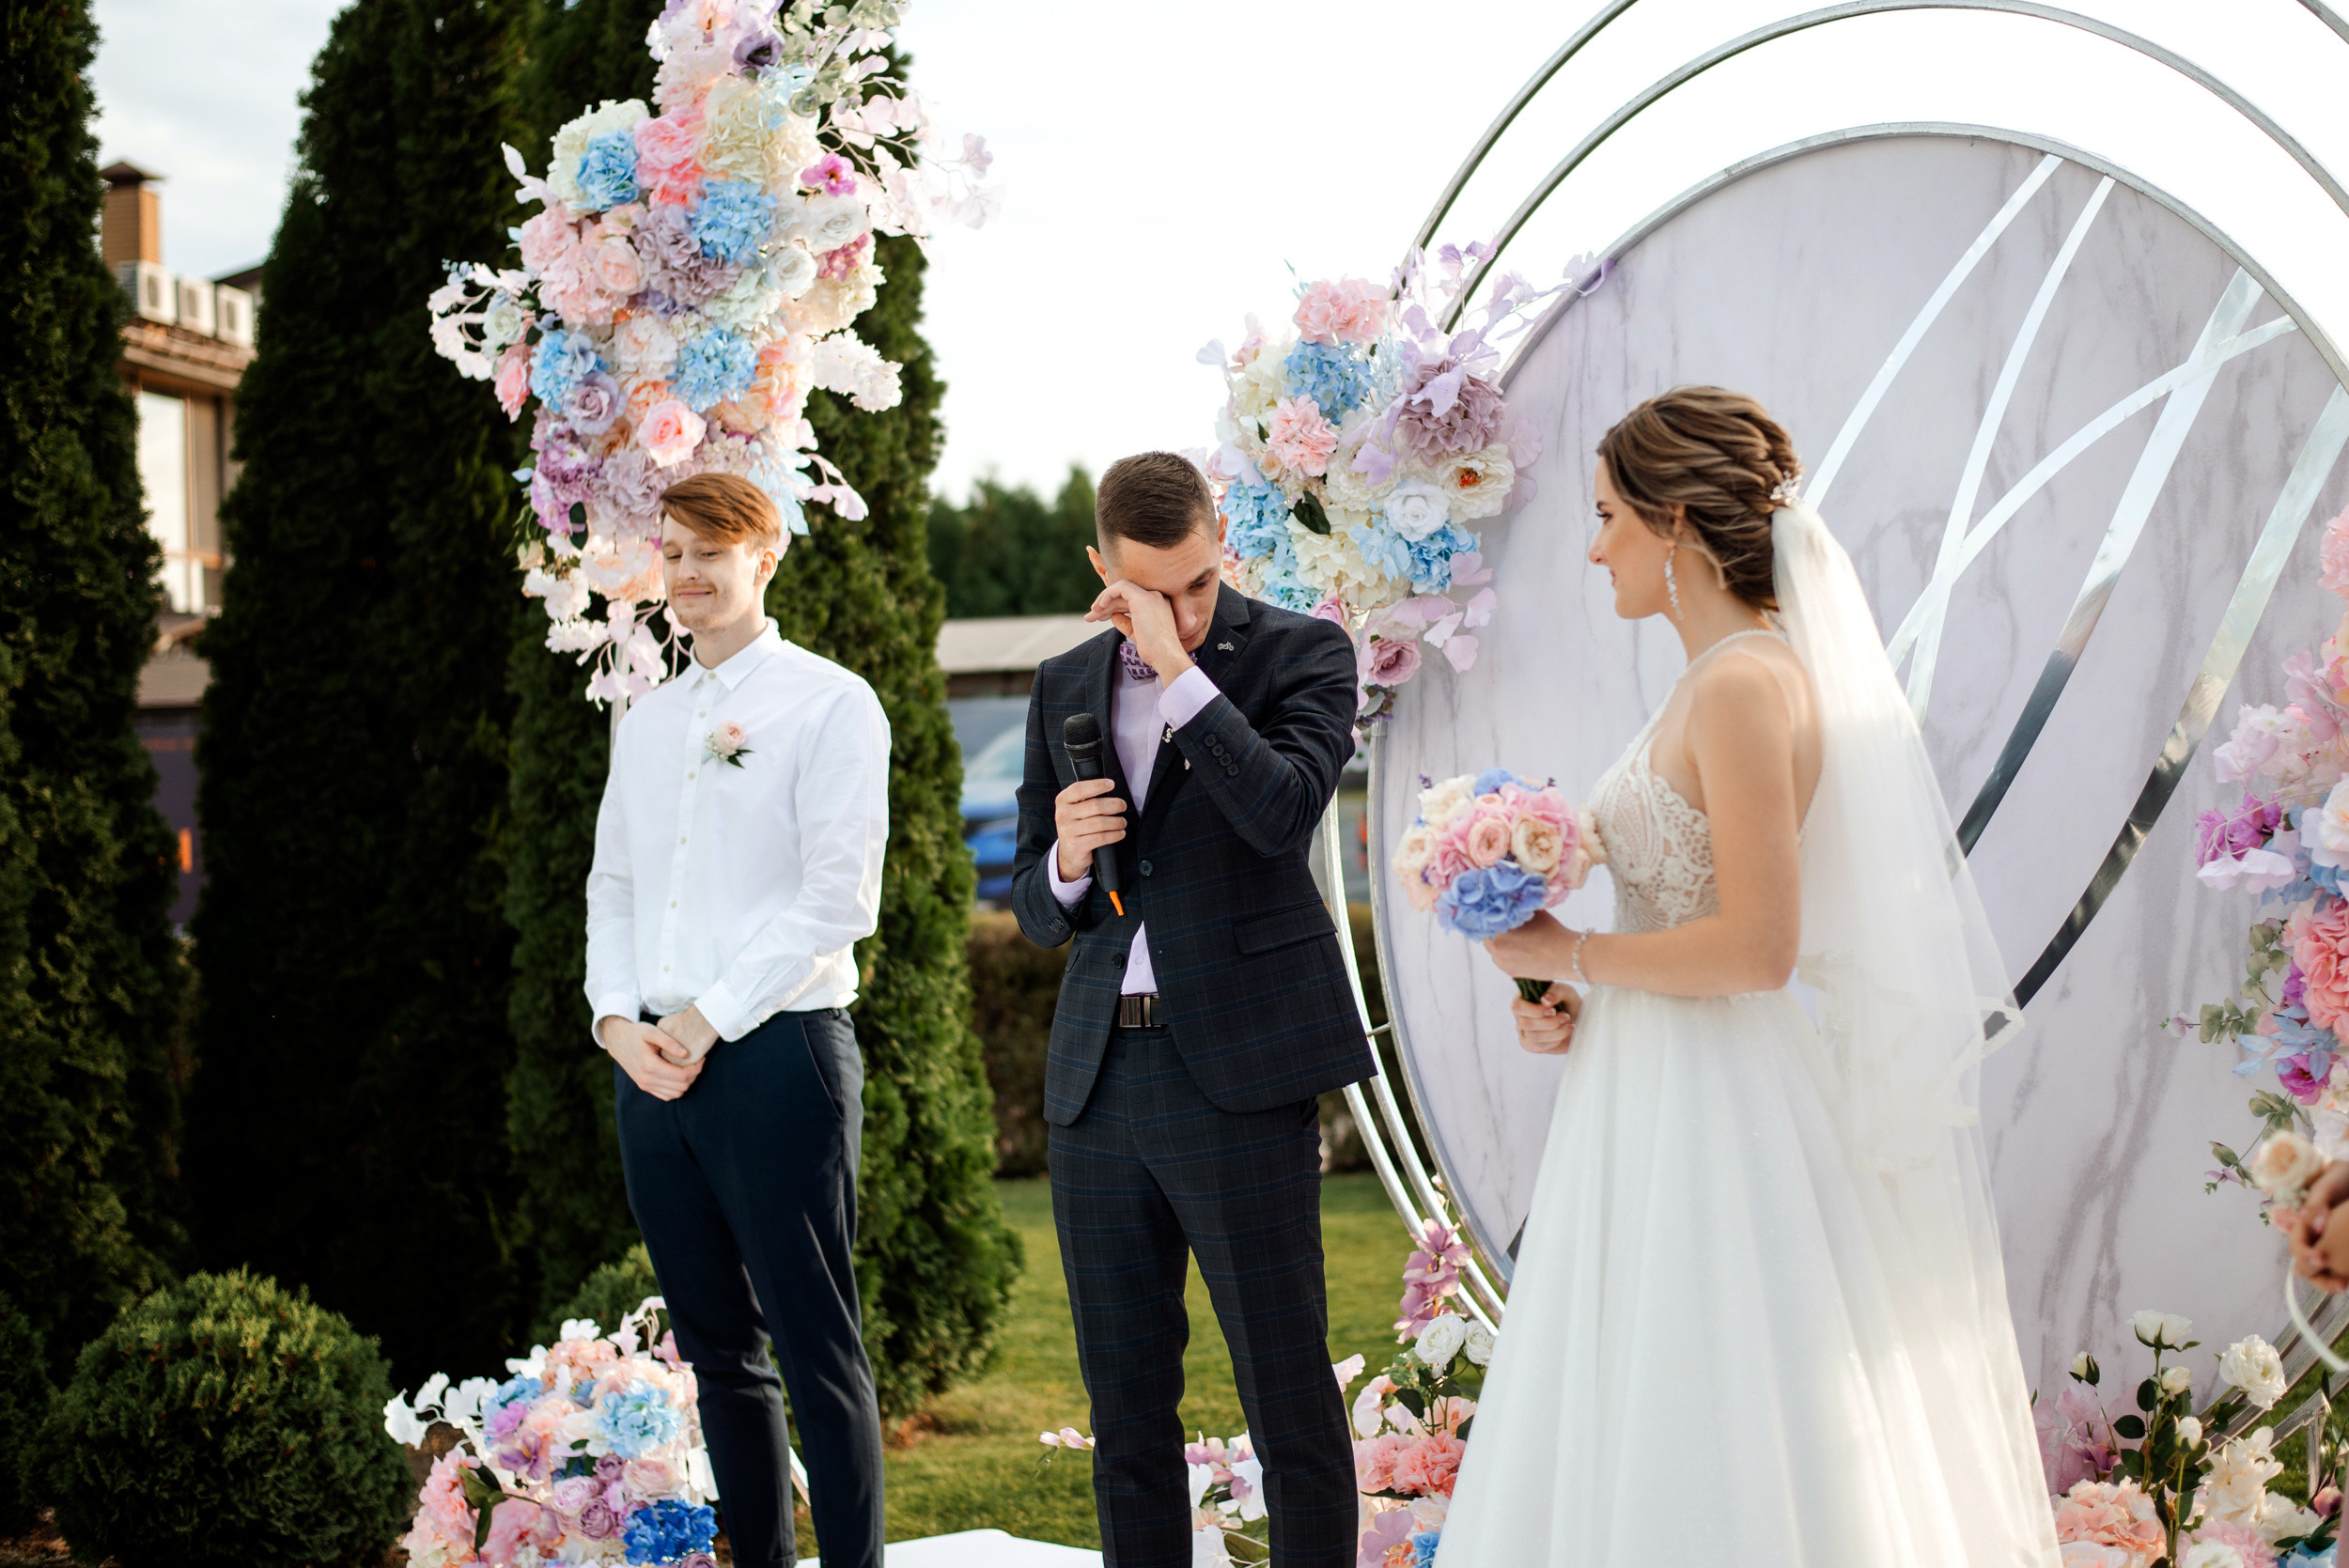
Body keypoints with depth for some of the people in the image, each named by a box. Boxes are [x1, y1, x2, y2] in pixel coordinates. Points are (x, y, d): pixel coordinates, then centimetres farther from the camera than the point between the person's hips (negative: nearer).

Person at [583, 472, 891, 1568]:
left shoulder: (830, 706, -3)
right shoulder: (646, 723, 17)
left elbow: (839, 900, -10)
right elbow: (612, 886, 17)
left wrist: (710, 1019, -13)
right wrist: (617, 1018, -1)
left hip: (775, 1054, -6)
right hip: (652, 1061, 6)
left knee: (816, 1353, -5)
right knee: (719, 1353, 10)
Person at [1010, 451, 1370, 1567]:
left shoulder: (1301, 654, 0)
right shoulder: (1063, 690, 13)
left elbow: (1284, 815, -18)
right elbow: (1036, 911, 16)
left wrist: (1178, 666, -17)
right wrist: (1064, 860, -6)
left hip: (1240, 1076, -5)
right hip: (1099, 1082, 5)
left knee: (1288, 1394, -2)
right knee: (1126, 1405, 9)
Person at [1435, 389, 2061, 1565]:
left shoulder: (1744, 685, -16)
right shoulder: (1715, 677, 13)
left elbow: (1757, 944, -22)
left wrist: (1571, 955, -11)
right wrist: (1584, 1007, 6)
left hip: (1713, 1113, -10)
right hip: (1657, 1096, 10)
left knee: (1702, 1455, -3)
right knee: (1626, 1439, 13)